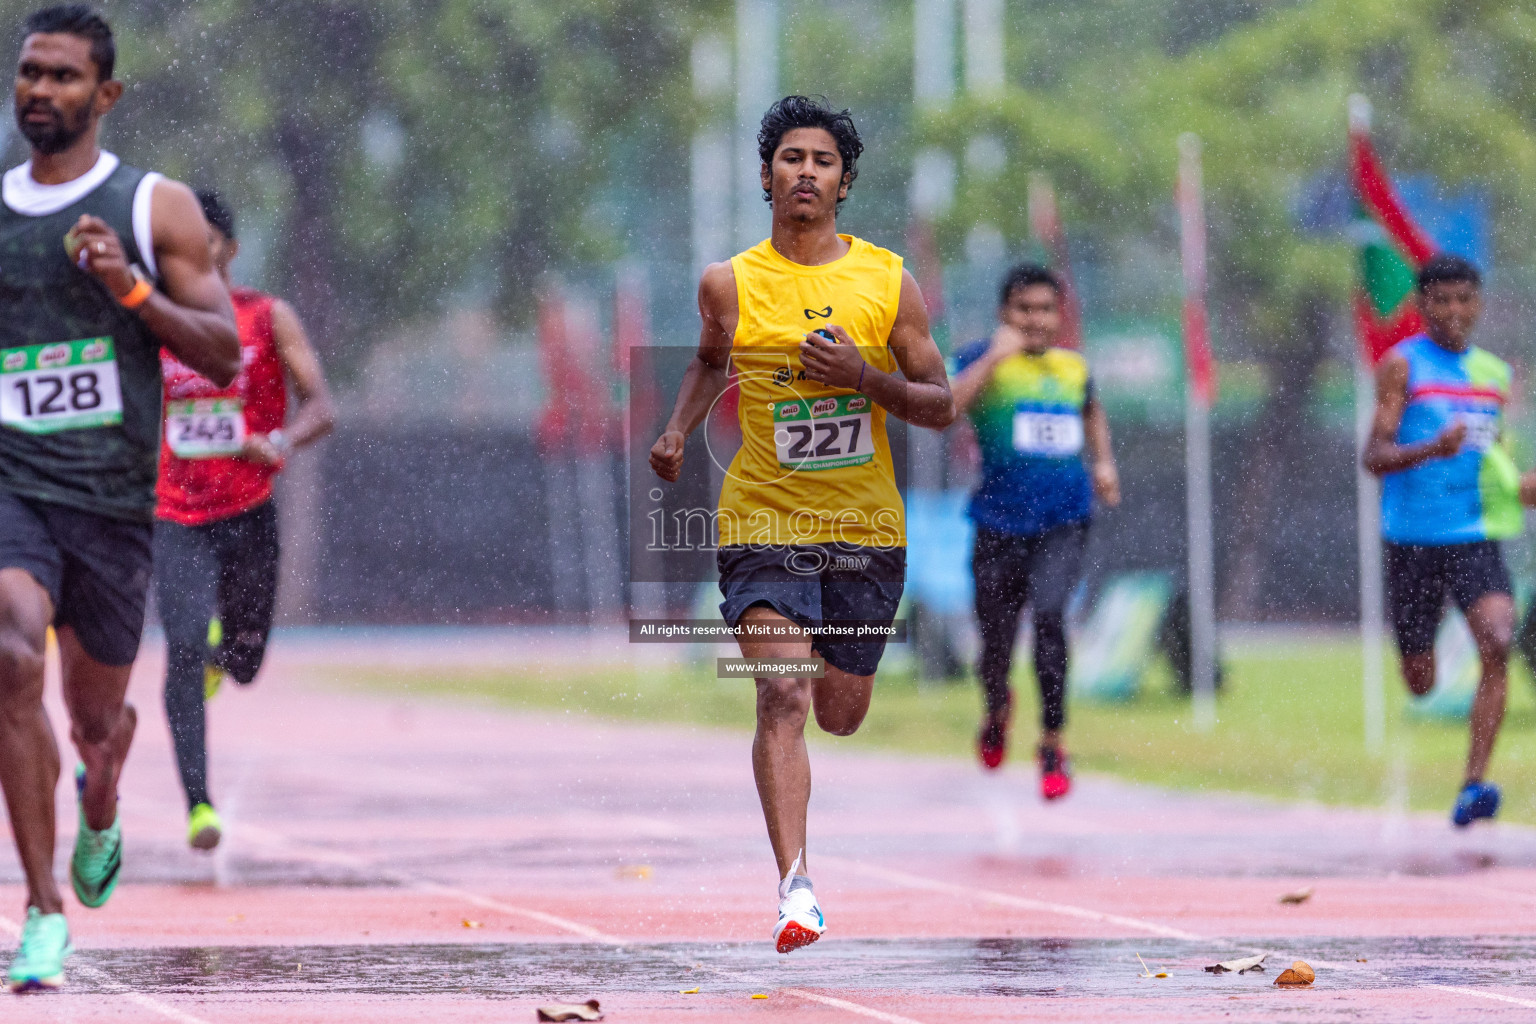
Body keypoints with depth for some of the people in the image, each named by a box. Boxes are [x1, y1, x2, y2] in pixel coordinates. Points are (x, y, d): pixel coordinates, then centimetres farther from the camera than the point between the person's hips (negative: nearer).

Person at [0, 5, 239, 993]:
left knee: (97, 716, 12)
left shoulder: (158, 208, 2)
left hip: (114, 499, 0)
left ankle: (100, 804, 53)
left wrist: (133, 289, -16)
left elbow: (223, 356, -2)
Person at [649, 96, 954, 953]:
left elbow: (942, 406, 1)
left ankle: (822, 654, 52)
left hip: (866, 529, 2)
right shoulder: (731, 285, 0)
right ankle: (796, 885, -22)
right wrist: (679, 429, 7)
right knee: (783, 697, -19)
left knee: (841, 715, 14)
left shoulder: (889, 282, -1)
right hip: (764, 522, -2)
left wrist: (864, 377, -15)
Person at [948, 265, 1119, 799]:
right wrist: (995, 356, -25)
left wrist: (1103, 461, 19)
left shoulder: (1074, 368, 10)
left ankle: (1053, 747, -12)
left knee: (1048, 614, -22)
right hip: (1001, 522, -1)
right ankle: (997, 709, 44)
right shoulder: (983, 360, -3)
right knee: (996, 641, 7)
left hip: (1065, 520, 1)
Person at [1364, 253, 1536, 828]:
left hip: (1476, 537, 3)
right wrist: (1432, 449, -28)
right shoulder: (1402, 365, -3)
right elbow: (1374, 457, -10)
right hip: (1412, 538, -3)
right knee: (1419, 684, 4)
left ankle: (1474, 783, -22)